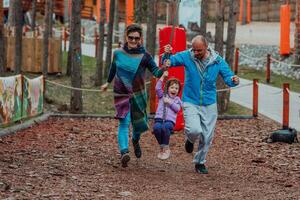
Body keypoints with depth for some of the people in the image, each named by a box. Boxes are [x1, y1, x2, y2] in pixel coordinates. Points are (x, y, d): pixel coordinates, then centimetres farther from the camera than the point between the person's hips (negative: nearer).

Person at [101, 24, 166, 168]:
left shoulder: (144, 56, -8)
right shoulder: (118, 53, -1)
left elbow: (156, 72, -16)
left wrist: (164, 68, -37)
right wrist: (108, 82, 32)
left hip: (138, 95, 0)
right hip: (121, 95, 0)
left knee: (140, 124, 11)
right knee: (124, 122, -18)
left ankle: (135, 140, 47)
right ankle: (124, 152, -29)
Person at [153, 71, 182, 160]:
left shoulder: (177, 99, 19)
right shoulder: (162, 96, 20)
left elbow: (177, 108, 2)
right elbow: (157, 88, 3)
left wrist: (170, 102, -6)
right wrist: (163, 77, -1)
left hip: (170, 120, -1)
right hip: (159, 118, 1)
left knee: (165, 127, -37)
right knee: (156, 127, -34)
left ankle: (166, 148, -19)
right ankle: (162, 147, -11)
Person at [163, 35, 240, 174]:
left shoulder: (217, 61, -4)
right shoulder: (186, 57, -7)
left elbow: (228, 77, -1)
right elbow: (168, 62, -5)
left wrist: (233, 80, -24)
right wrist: (167, 55, -28)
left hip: (209, 104, 2)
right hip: (190, 102, -2)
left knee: (207, 136, 6)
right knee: (194, 130, -22)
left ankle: (200, 162, 28)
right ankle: (190, 140, 16)